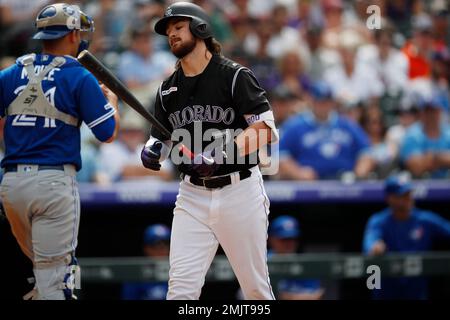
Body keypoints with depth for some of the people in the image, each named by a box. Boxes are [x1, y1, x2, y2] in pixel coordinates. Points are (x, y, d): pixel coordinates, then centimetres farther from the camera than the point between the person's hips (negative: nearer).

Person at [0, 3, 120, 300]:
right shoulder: (80, 78, -2)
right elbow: (108, 133, 0)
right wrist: (111, 101, 19)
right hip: (54, 181, -4)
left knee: (43, 266, 25)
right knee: (54, 278, -4)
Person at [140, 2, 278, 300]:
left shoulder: (235, 76, -6)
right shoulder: (168, 88, 12)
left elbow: (264, 130, -14)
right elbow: (161, 138, 18)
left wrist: (220, 155, -26)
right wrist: (152, 150, -7)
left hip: (239, 192, -4)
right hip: (193, 196, 4)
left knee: (255, 286, 4)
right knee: (181, 287, -7)